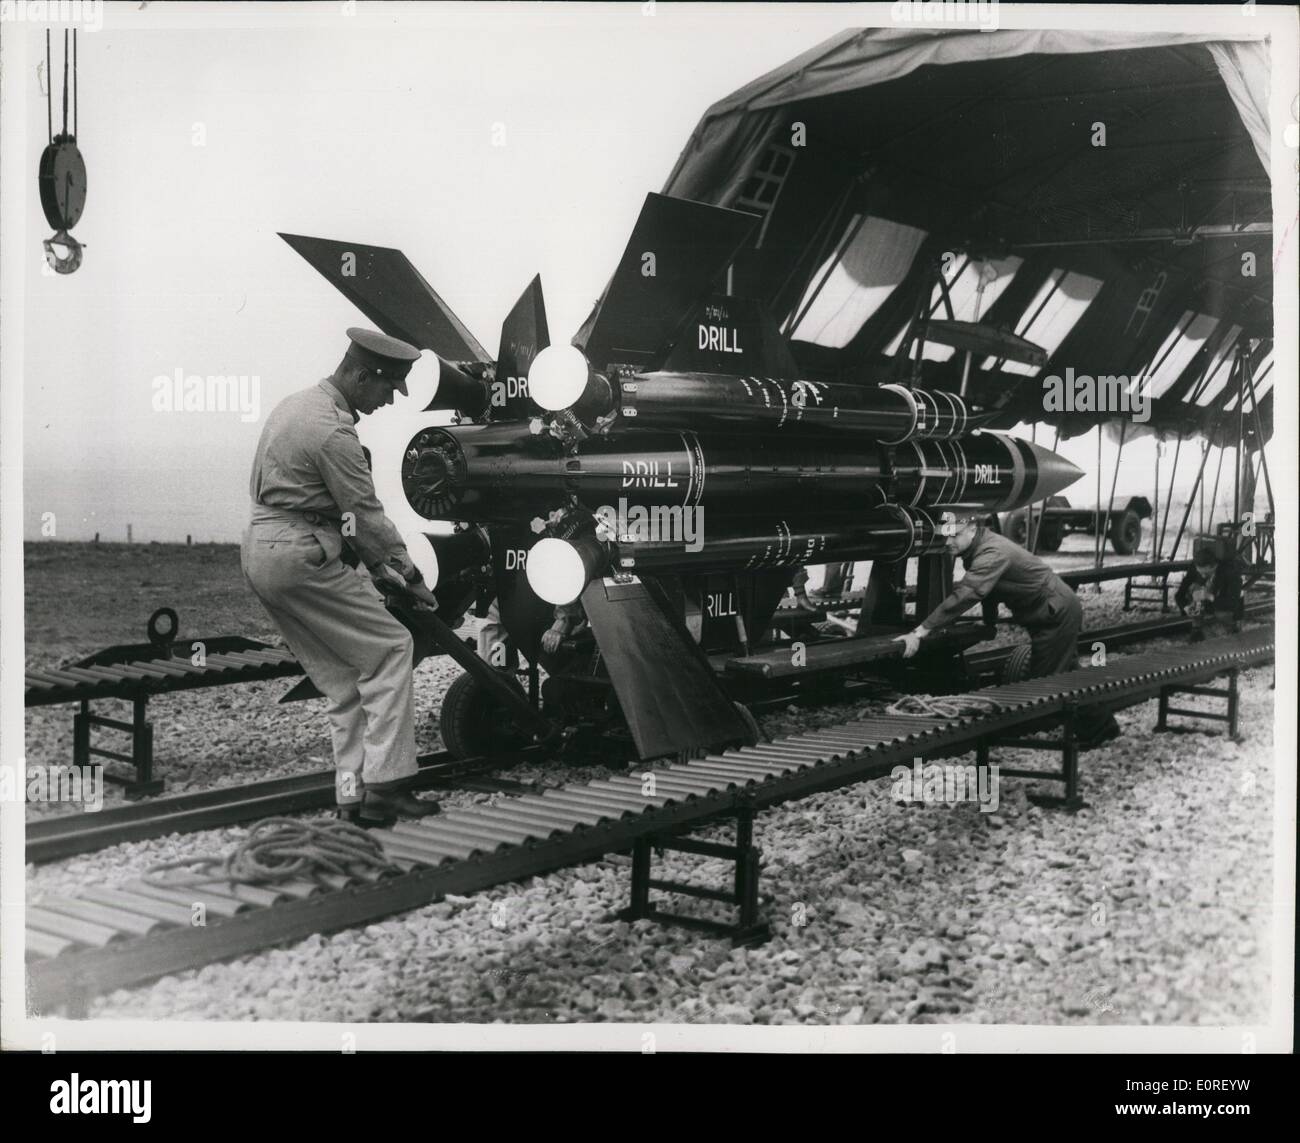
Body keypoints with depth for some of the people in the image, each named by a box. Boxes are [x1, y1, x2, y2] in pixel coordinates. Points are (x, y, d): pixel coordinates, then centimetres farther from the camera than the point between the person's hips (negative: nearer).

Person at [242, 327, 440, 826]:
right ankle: (384, 785, -6)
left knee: (342, 677, 11)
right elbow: (367, 513, -14)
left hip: (259, 550, 10)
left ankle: (352, 793, 10)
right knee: (389, 649, -4)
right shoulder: (333, 431, -17)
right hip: (302, 556, -10)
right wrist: (406, 566, 0)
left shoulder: (295, 404, 15)